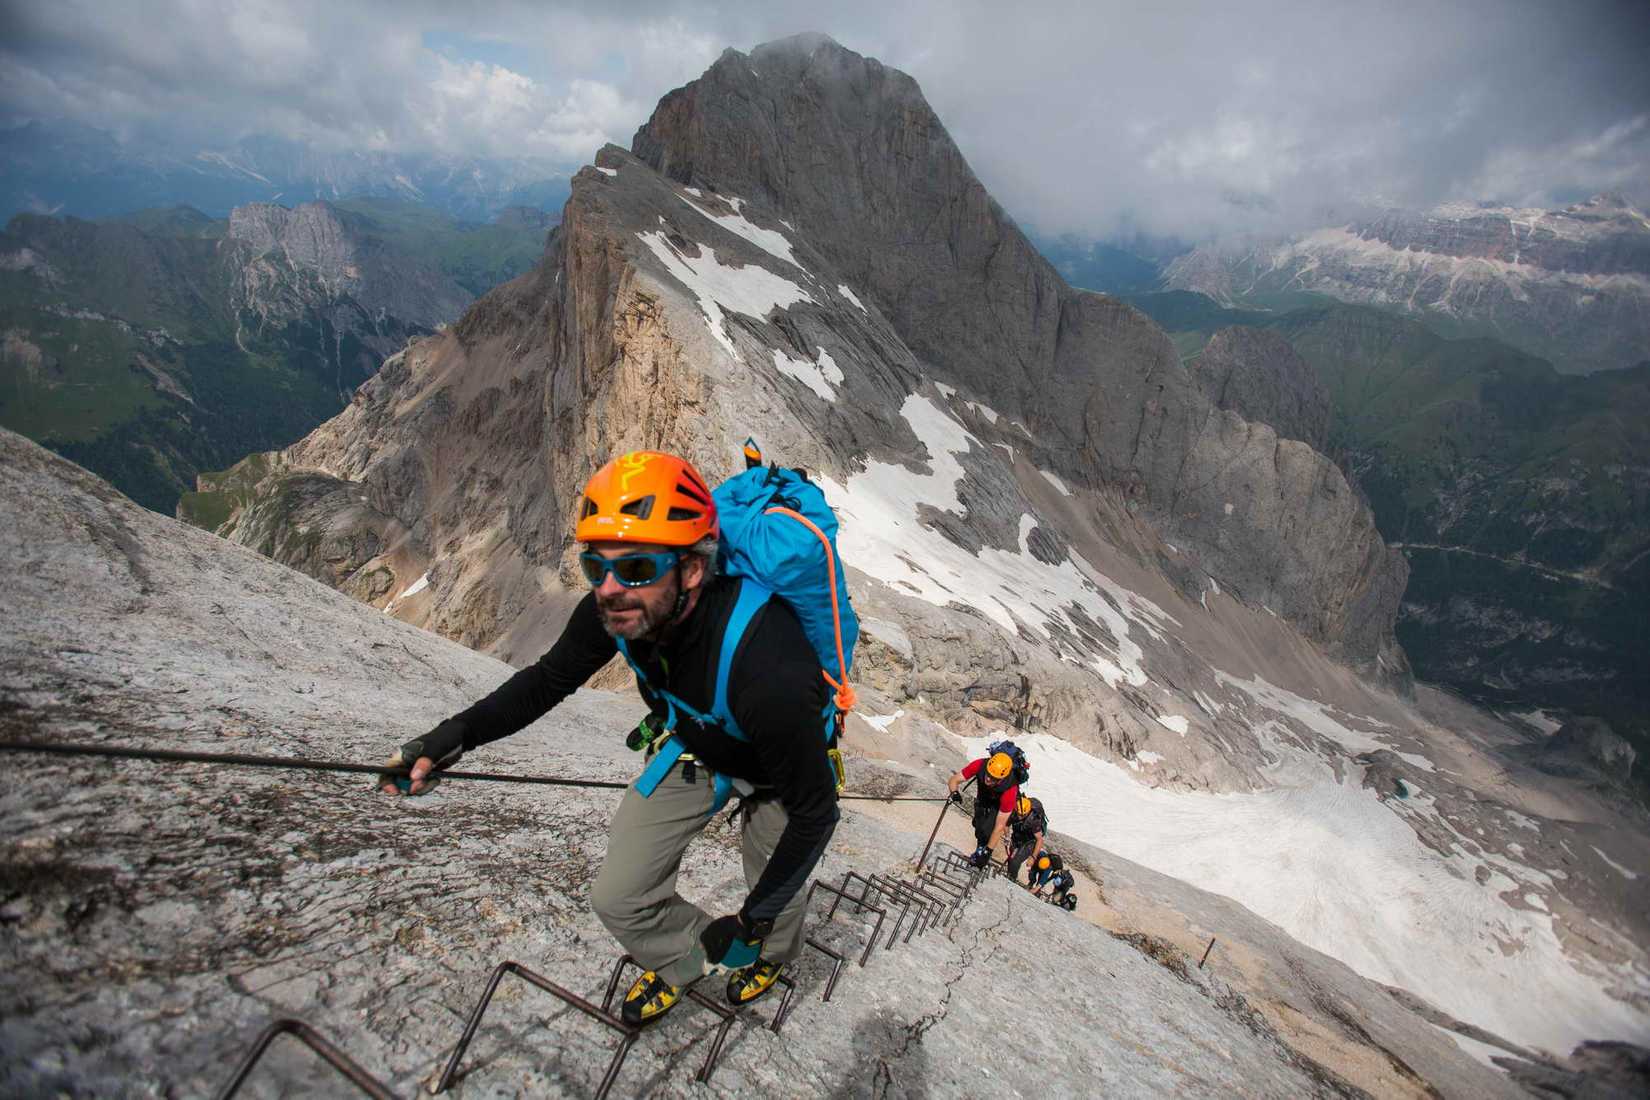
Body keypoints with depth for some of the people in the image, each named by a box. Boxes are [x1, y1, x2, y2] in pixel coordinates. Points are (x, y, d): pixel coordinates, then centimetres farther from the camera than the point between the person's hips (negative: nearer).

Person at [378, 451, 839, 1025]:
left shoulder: (767, 669, -46)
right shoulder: (614, 610, -28)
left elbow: (815, 810, -30)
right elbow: (548, 680, -5)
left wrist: (753, 923, -22)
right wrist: (452, 736, -17)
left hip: (774, 767, -4)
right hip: (692, 744, 4)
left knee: (775, 910, 19)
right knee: (617, 900, 4)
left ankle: (773, 954, 57)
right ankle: (689, 952, 38)